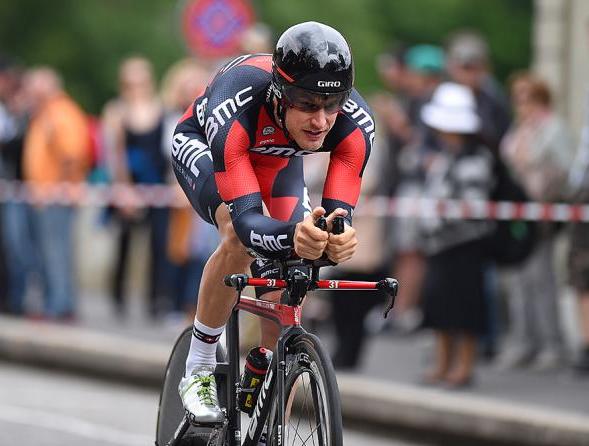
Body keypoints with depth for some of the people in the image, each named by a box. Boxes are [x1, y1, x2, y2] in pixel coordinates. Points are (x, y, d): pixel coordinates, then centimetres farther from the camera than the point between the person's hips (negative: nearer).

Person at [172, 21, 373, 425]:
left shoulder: (355, 123, -37)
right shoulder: (235, 108, -46)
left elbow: (338, 214, -38)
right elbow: (246, 219, -50)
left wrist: (340, 238, -64)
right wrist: (293, 236, -73)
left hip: (277, 159, 4)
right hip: (203, 145, -3)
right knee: (240, 239, -32)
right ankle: (198, 371, -14)